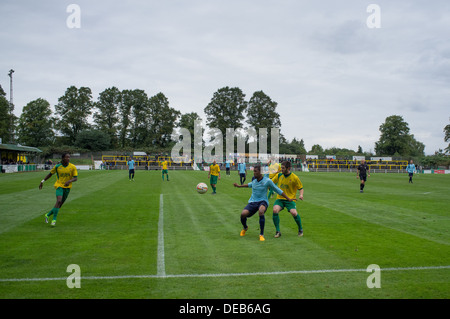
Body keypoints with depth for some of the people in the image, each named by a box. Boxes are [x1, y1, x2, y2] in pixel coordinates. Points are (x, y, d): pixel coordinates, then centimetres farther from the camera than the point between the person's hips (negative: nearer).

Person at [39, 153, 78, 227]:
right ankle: (54, 219, -16)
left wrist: (69, 181, -29)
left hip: (67, 187, 3)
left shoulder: (73, 167, -7)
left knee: (60, 204, 9)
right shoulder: (57, 166, -6)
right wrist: (43, 181, 7)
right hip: (59, 185, -3)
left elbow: (76, 178, -10)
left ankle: (48, 215, 32)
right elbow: (50, 174, 9)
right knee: (59, 201, -25)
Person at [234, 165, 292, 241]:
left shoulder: (267, 181, -10)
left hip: (263, 201, -4)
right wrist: (239, 186, 36)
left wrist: (288, 199, 1)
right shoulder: (254, 179, 5)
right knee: (243, 214, -21)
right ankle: (245, 227, 16)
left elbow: (278, 190, -1)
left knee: (261, 211, -39)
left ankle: (261, 234, -25)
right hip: (252, 202, 4)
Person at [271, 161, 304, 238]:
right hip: (280, 198, 3)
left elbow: (301, 188, 3)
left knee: (294, 213, -25)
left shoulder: (294, 178, -6)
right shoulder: (279, 175, 4)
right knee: (275, 210, -25)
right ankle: (278, 231, -11)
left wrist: (301, 195, -17)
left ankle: (300, 229, 5)